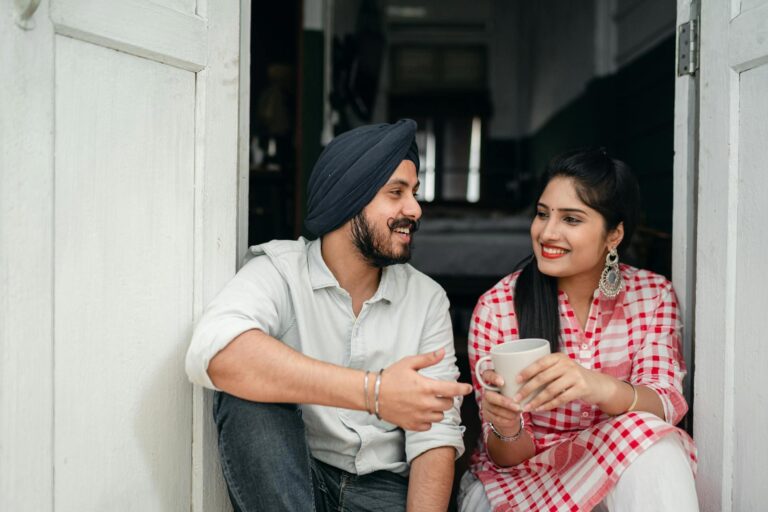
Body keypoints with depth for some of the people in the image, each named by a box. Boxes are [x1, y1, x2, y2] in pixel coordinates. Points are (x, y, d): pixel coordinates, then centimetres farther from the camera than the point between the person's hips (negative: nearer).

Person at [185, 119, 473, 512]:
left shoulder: (428, 299, 1)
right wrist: (372, 391, -38)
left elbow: (435, 432, -4)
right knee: (249, 387, -28)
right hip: (285, 479, 0)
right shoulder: (279, 271, -9)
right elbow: (214, 352, -31)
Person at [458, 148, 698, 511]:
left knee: (656, 444, -30)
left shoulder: (654, 296, -3)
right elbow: (508, 455, -7)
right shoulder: (496, 308, -10)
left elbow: (667, 407, -17)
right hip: (521, 478, -2)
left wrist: (602, 388, -38)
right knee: (640, 433, -29)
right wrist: (506, 429, -32)